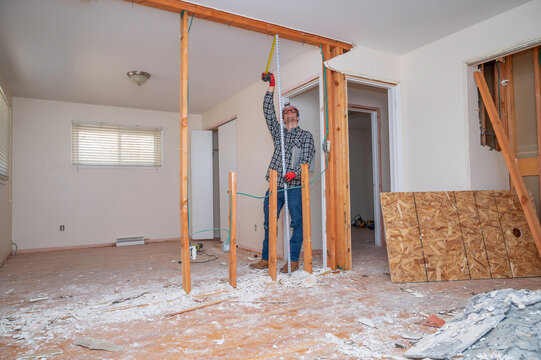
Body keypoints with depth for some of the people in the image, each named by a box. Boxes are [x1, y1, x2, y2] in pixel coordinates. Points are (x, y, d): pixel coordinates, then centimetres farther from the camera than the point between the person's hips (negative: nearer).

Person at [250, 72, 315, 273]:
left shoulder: (306, 136, 8)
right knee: (269, 223, 6)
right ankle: (266, 259, 15)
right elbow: (268, 112, 12)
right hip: (275, 185, 4)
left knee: (297, 223, 0)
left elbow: (307, 159, -5)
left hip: (295, 186, -4)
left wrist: (295, 172, -23)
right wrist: (271, 87, 6)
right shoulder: (279, 133, 19)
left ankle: (293, 261, 9)